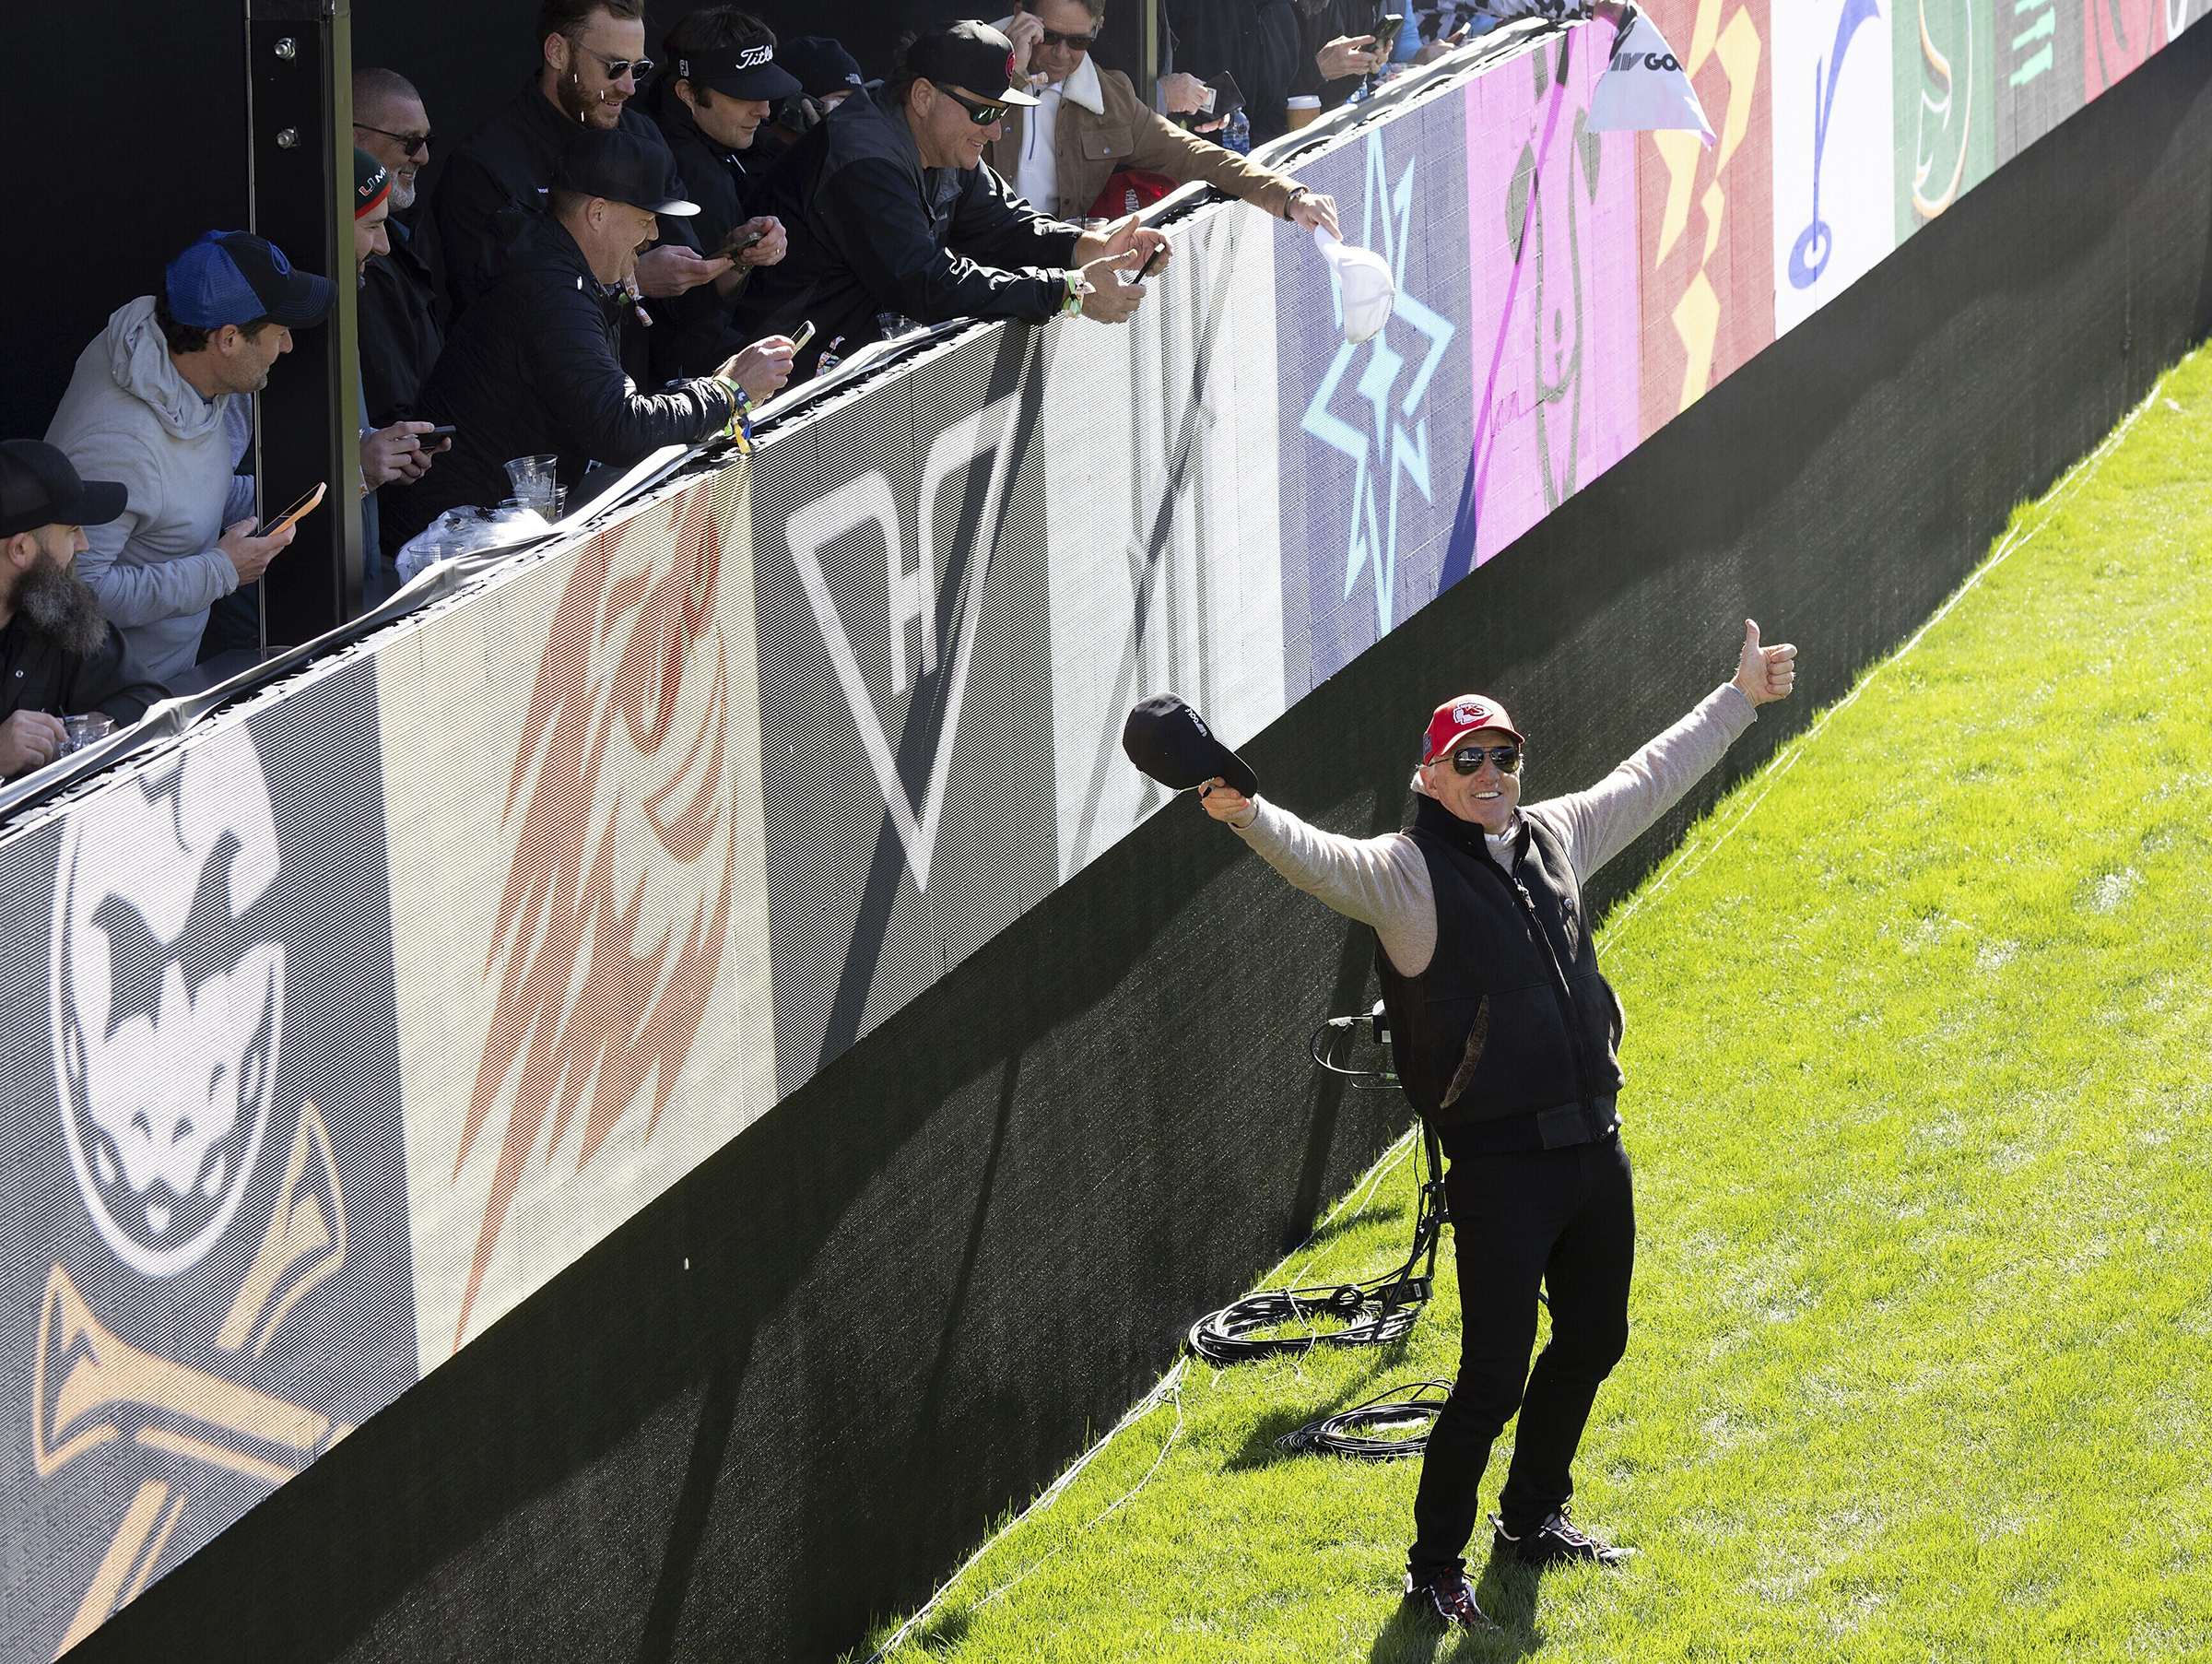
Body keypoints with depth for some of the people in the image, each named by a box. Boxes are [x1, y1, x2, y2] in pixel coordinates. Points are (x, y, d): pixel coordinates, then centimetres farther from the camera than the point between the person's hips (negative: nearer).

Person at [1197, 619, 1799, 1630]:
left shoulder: (1556, 838, 10)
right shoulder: (1405, 874, -9)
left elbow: (1651, 777, 24)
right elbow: (1317, 859, -28)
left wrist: (1737, 701, 32)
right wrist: (1246, 816, -48)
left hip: (1595, 1147, 7)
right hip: (1500, 1165, -7)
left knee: (1593, 1340, 19)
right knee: (1494, 1377, -7)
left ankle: (1532, 1518, 39)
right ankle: (1435, 1566, 8)